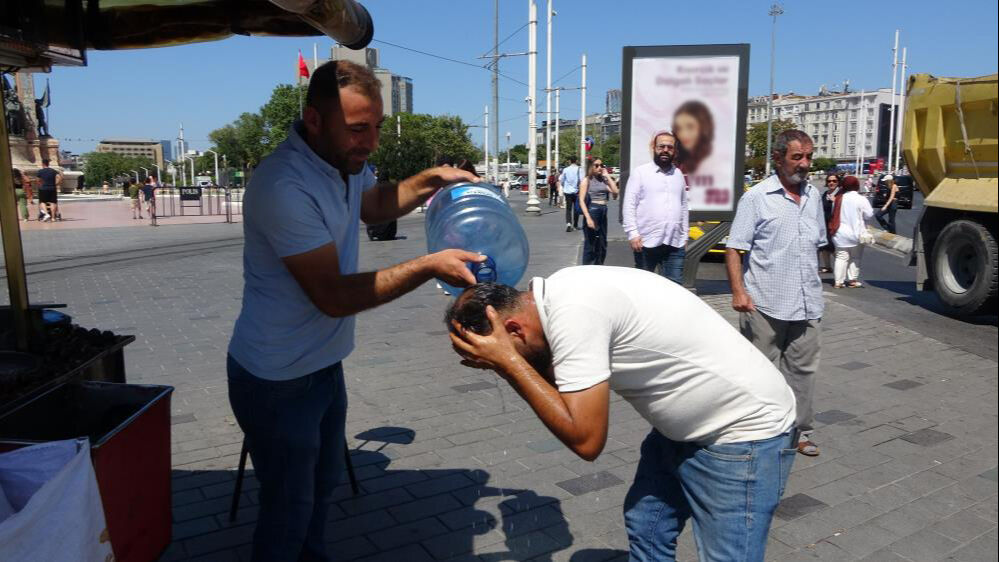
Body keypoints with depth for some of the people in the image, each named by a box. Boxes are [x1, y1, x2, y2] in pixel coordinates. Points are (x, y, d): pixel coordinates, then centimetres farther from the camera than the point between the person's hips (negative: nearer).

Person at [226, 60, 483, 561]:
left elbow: (373, 206, 20)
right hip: (278, 380, -8)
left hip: (324, 363, 9)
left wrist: (430, 181, 2)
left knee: (323, 483, 24)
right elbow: (334, 296, -27)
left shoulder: (345, 160, -1)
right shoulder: (285, 185, -29)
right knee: (289, 508, 9)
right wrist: (429, 266, -27)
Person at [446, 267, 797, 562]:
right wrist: (506, 363, -8)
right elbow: (555, 386, 6)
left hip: (746, 430, -9)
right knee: (644, 528, 20)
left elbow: (585, 439, -27)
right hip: (689, 424, 10)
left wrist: (508, 362, -24)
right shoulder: (561, 296, -1)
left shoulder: (572, 312, -30)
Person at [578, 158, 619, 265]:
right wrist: (588, 218, -19)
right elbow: (582, 200, -9)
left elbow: (615, 192, 1)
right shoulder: (587, 180, -2)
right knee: (590, 245, -2)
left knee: (602, 245, 11)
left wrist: (607, 176, 1)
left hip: (603, 212, 6)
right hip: (592, 211, -6)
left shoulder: (604, 180, 13)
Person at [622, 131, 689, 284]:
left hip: (675, 244, 4)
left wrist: (684, 236, 14)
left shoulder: (678, 174, 14)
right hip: (647, 242, -4)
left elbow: (684, 206, 18)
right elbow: (629, 205, -6)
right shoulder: (640, 172, -1)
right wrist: (633, 234, -13)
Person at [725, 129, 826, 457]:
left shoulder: (814, 196, 12)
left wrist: (814, 287, 21)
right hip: (765, 305, -5)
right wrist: (738, 291, -19)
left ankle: (799, 430, 24)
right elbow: (734, 249, -10)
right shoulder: (756, 197, -7)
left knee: (803, 369, 11)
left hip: (806, 305, 6)